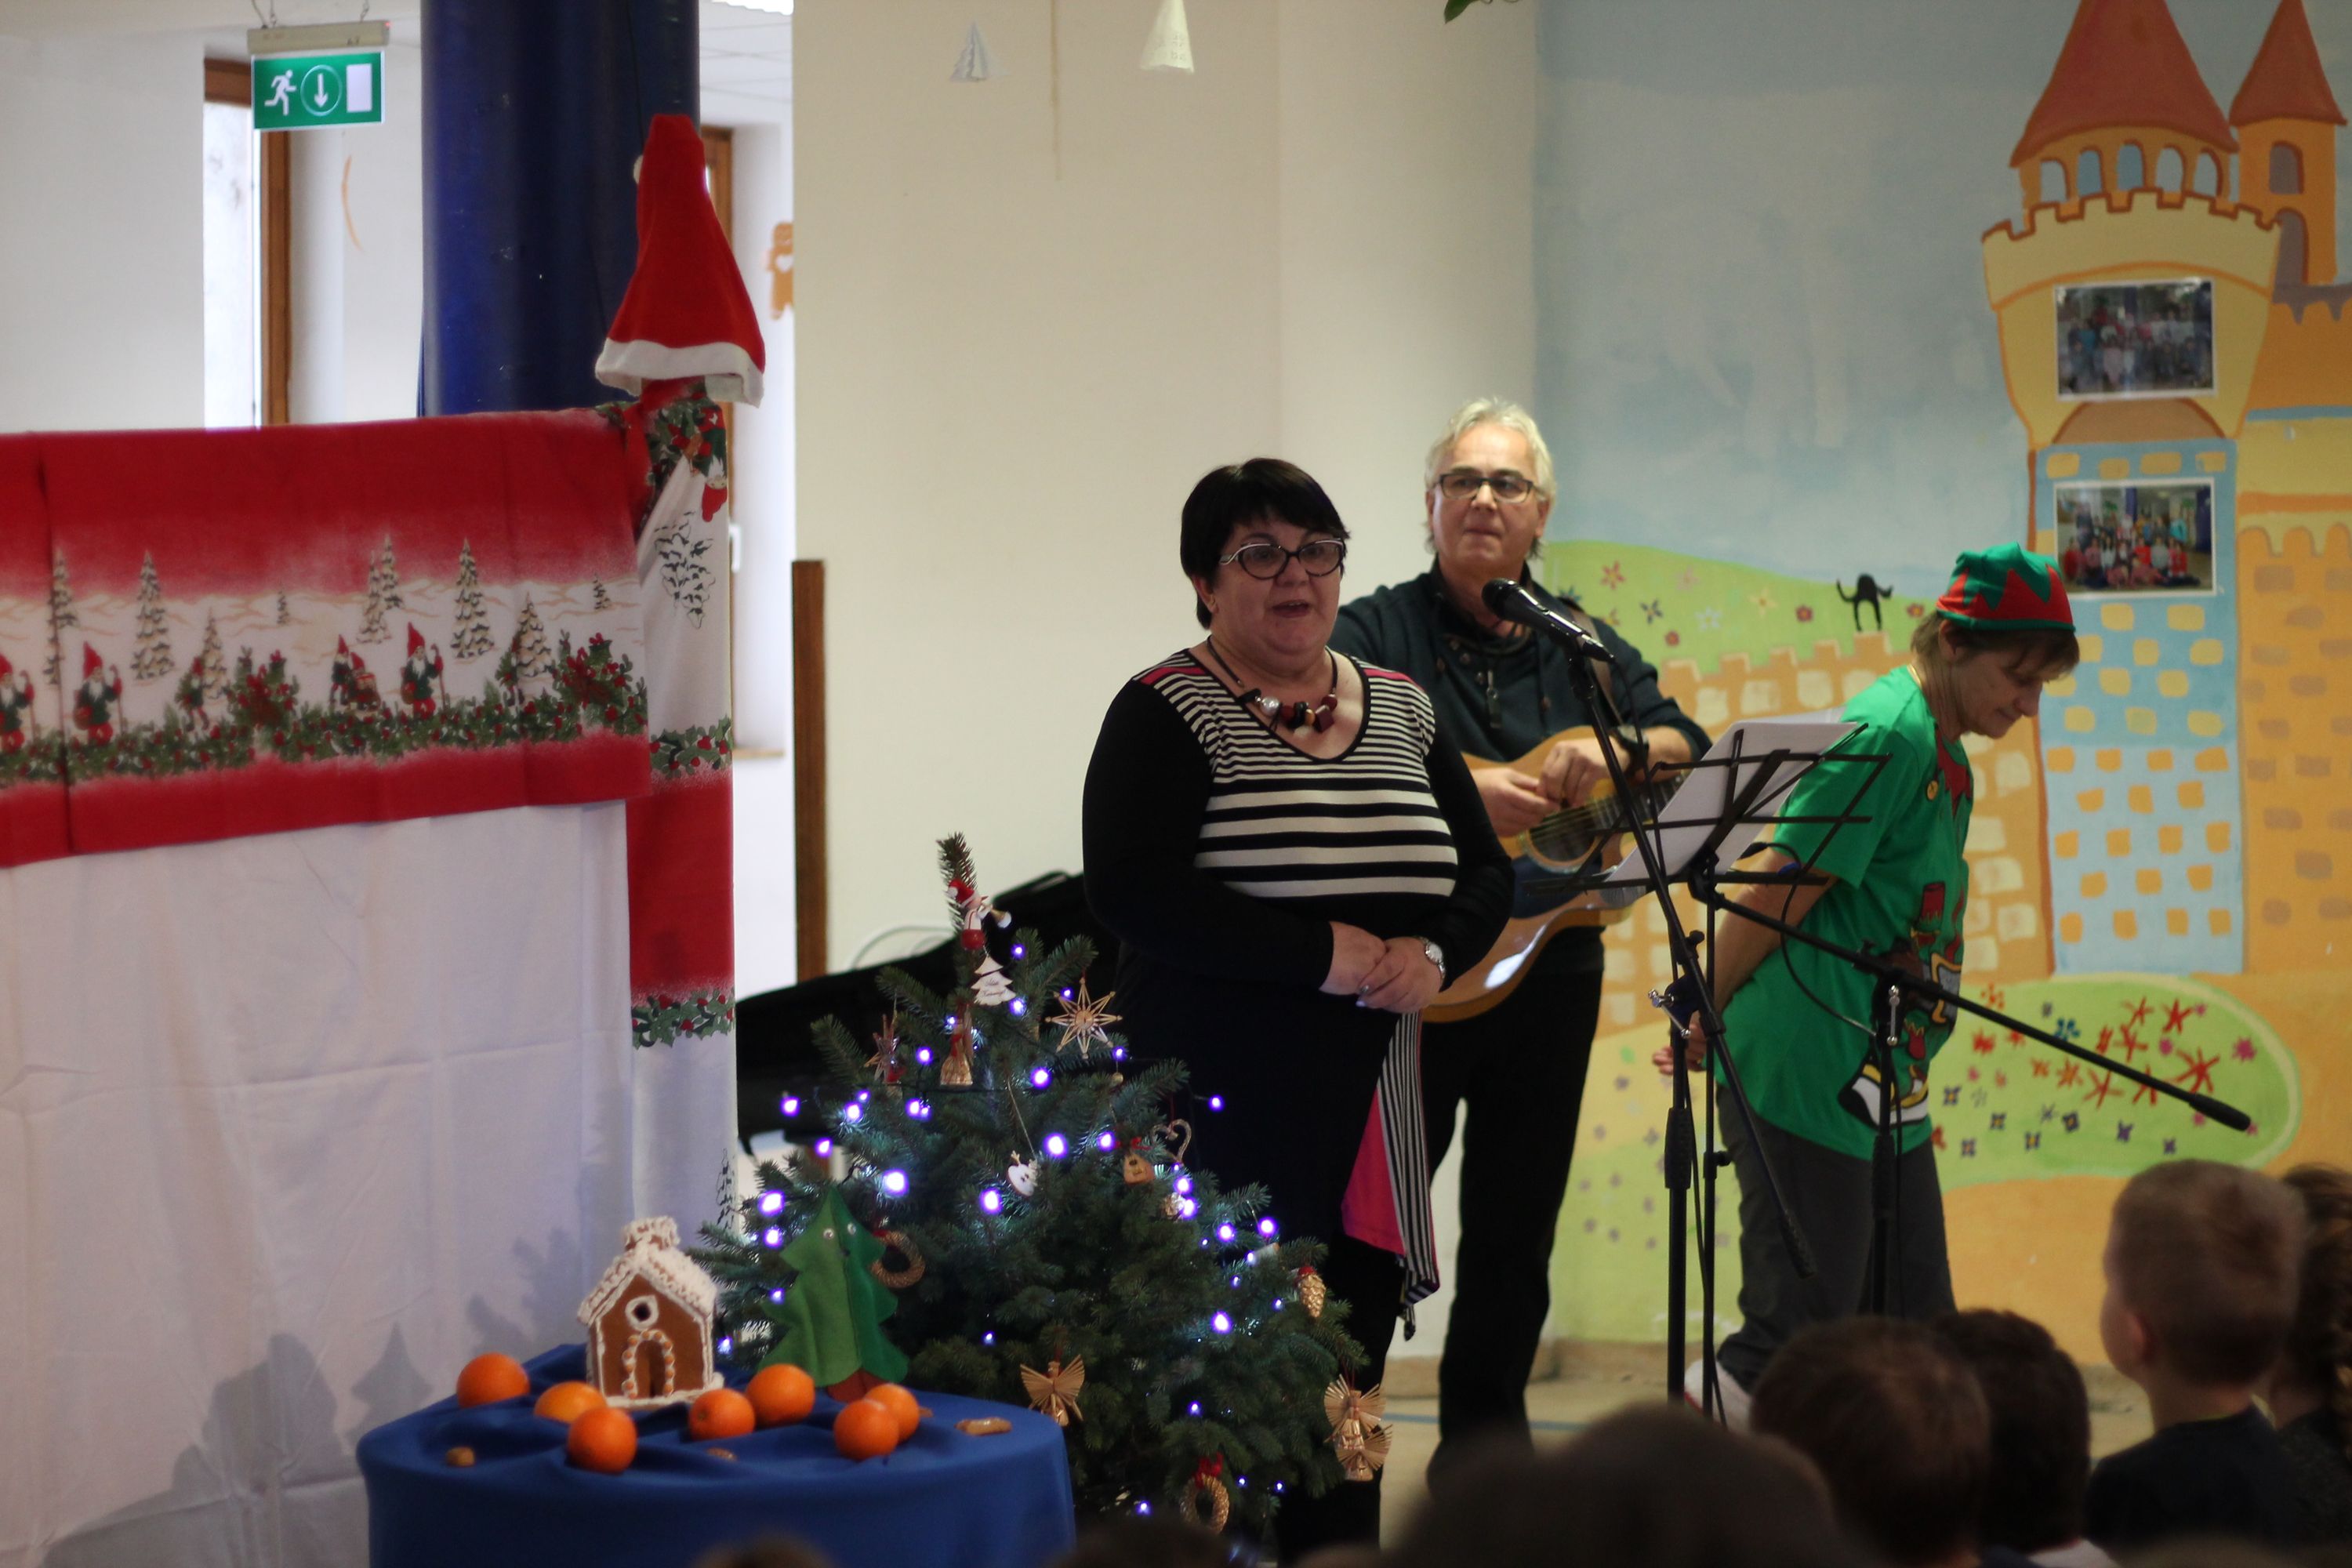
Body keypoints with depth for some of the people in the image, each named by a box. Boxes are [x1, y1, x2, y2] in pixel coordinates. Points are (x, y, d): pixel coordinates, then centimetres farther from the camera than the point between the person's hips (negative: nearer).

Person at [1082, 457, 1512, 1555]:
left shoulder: (1402, 711, 15)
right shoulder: (1168, 714, -3)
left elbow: (1486, 874, 17)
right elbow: (1131, 891, -15)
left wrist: (1433, 949, -6)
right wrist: (1322, 954, -16)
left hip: (1373, 1112, 6)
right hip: (1226, 1110, -6)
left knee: (1349, 1382, 7)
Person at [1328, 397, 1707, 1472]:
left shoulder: (1581, 645, 12)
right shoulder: (1375, 634, -3)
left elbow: (1687, 745, 9)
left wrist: (1612, 753, -13)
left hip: (1549, 970, 5)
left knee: (1516, 1231, 11)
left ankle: (1484, 1441, 22)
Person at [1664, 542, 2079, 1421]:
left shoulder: (1949, 762, 17)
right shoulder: (1890, 732, -14)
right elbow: (1776, 900, -15)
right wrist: (1704, 1029, -5)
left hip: (1885, 1094, 10)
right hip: (1808, 1081, -10)